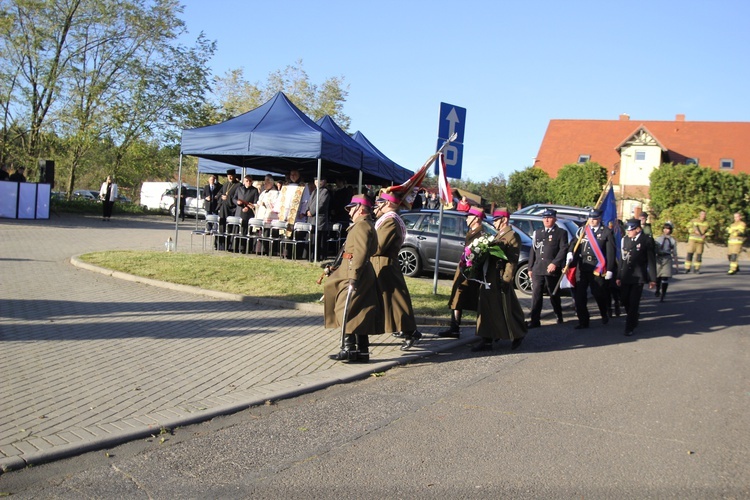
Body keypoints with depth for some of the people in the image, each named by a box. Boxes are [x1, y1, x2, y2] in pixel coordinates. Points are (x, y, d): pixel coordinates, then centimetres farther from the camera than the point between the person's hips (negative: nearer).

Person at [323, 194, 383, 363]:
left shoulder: (361, 225, -12)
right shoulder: (366, 225, 20)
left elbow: (361, 253, -22)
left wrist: (353, 277, -26)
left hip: (357, 275, -10)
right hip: (364, 277, 10)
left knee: (347, 311, -9)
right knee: (360, 315, 10)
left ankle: (349, 349, -8)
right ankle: (362, 350, 14)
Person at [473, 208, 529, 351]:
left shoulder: (513, 236, -9)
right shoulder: (497, 236, 19)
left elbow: (512, 260, -16)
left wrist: (506, 279, -22)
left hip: (500, 280, -9)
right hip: (489, 280, 9)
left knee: (506, 310, 1)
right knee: (487, 310, 10)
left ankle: (518, 336, 19)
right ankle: (487, 341, 20)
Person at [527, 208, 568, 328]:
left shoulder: (561, 233, 3)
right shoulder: (537, 233, 18)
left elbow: (563, 249, -7)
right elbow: (533, 250, 16)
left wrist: (555, 263, -18)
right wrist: (530, 268, 11)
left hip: (552, 270, -3)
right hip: (537, 269, 4)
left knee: (554, 295, 8)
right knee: (536, 295, -4)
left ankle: (559, 317, 29)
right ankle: (535, 320, -5)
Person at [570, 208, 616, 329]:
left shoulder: (606, 232, -1)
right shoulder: (582, 230, 10)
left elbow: (611, 252, -3)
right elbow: (575, 245, 10)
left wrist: (610, 269, -9)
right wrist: (571, 255, -11)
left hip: (598, 268, -3)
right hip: (582, 267, 3)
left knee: (599, 294, 5)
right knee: (579, 295, 0)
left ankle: (605, 314, 34)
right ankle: (583, 321, 11)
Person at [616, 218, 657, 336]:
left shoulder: (647, 241, -7)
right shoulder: (625, 239, 5)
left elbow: (651, 261, -5)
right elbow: (622, 259, 8)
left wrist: (652, 279, -6)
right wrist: (619, 276, 9)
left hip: (638, 277, -5)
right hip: (625, 276, 5)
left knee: (634, 303, -3)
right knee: (624, 300, 11)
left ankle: (630, 327, 6)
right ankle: (633, 318, 36)